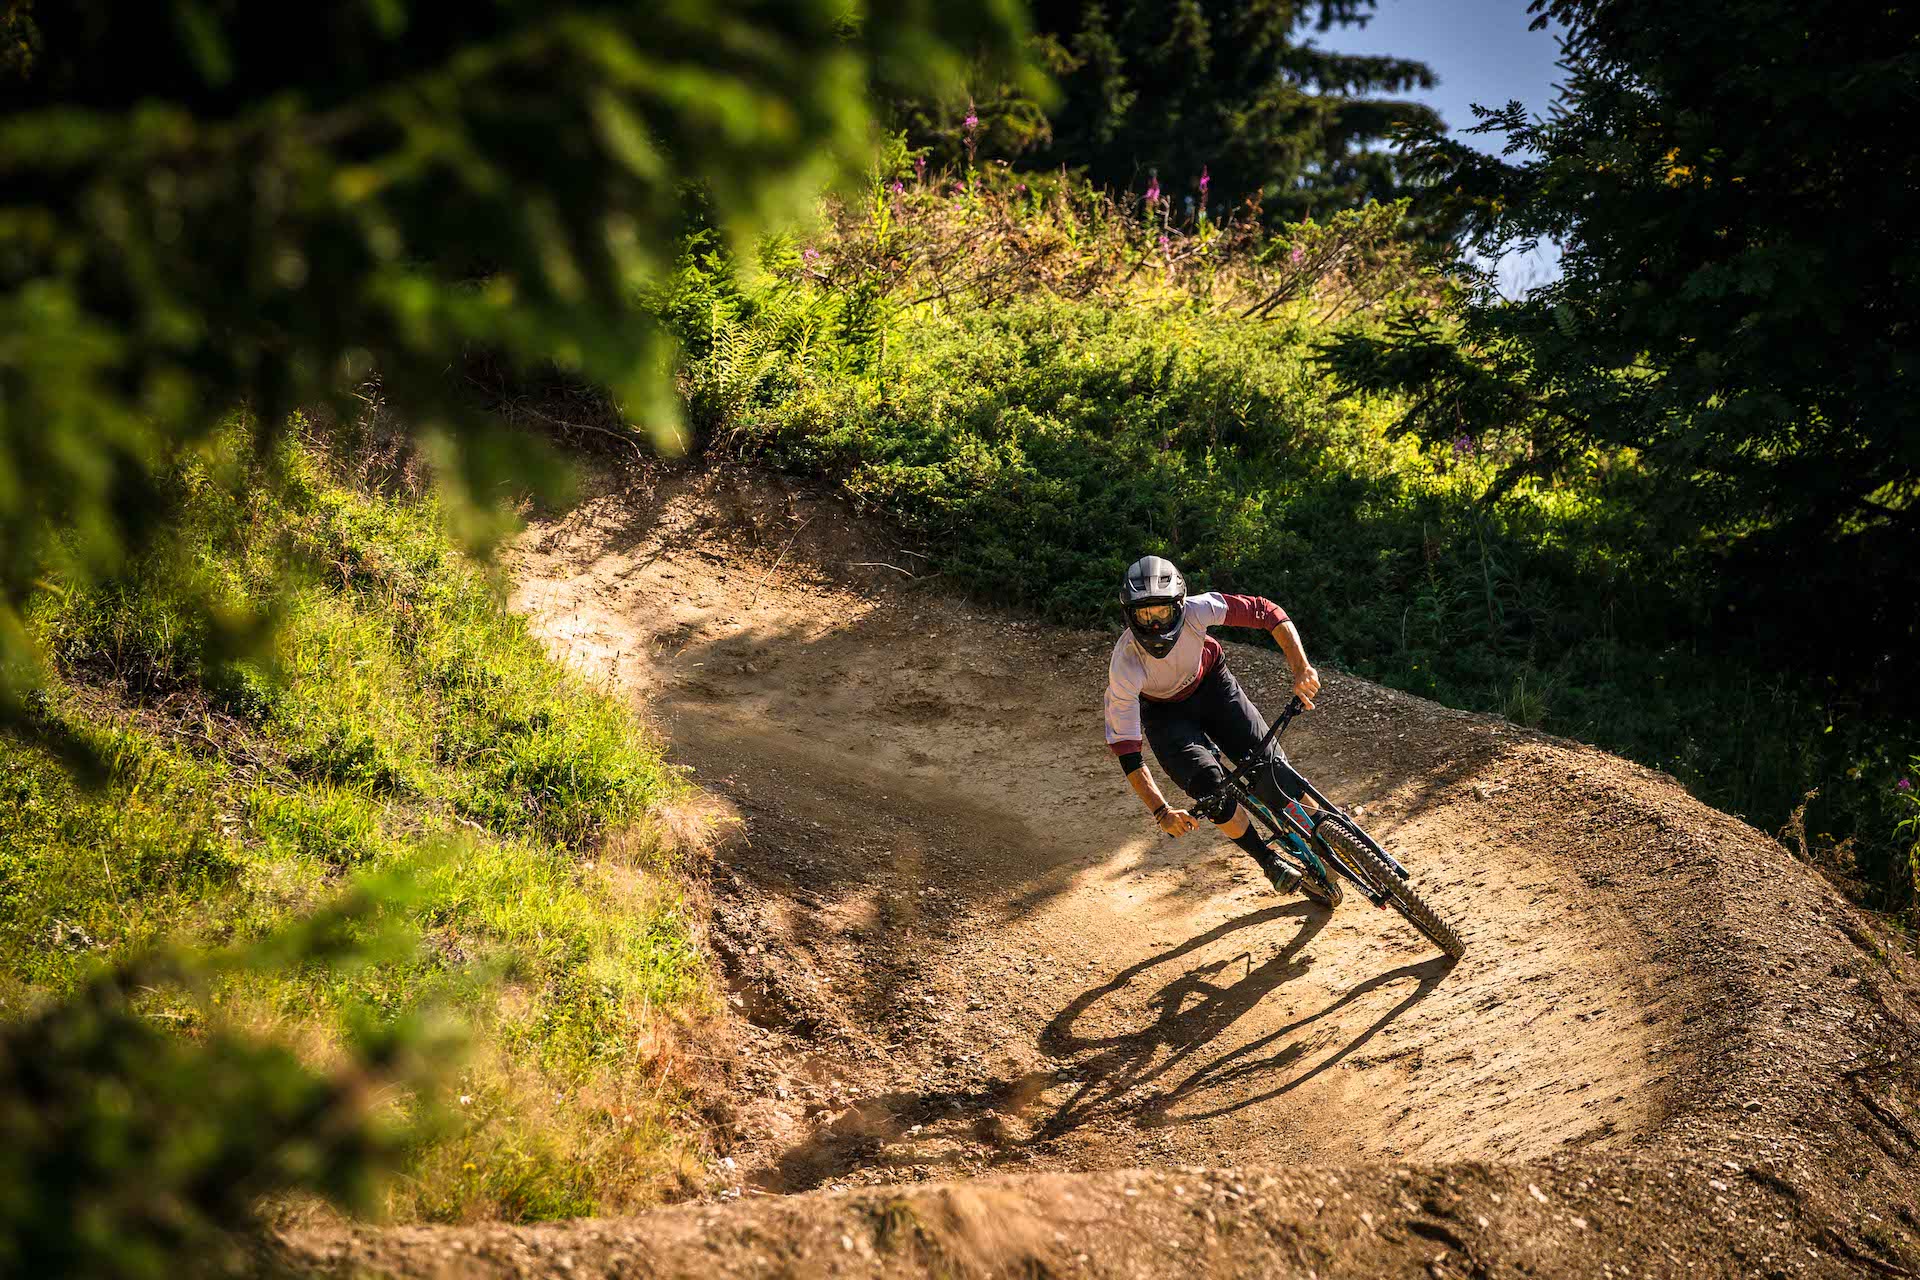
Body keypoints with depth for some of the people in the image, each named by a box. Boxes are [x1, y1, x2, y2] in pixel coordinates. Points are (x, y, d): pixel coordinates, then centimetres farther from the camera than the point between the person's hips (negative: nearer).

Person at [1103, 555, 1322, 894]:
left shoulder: (1196, 610, -34)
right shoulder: (1125, 667, -36)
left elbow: (1267, 612, -25)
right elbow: (1125, 749, -31)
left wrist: (1302, 669, -36)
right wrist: (1161, 812, -34)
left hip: (1210, 683, 2)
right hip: (1164, 712, -2)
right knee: (1210, 789, -22)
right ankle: (1270, 862, 1)